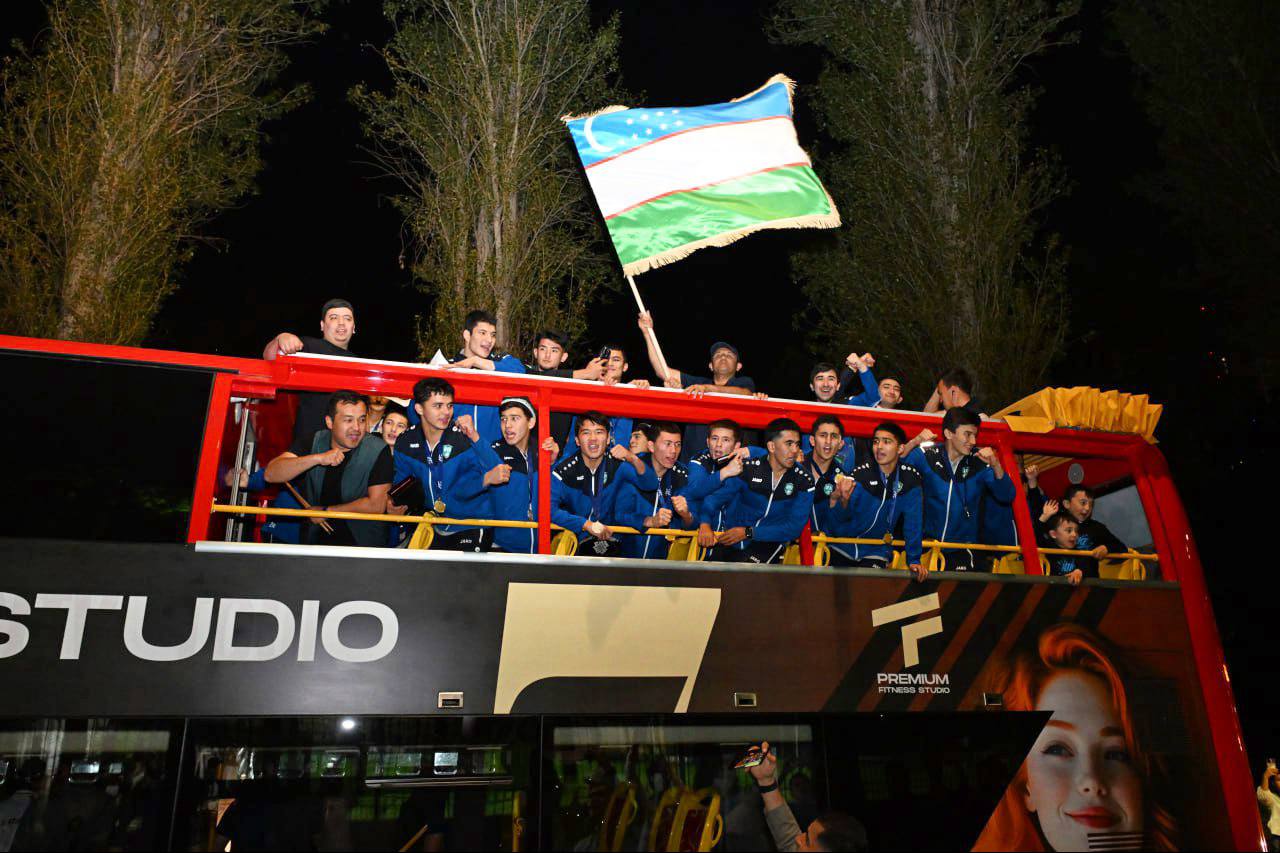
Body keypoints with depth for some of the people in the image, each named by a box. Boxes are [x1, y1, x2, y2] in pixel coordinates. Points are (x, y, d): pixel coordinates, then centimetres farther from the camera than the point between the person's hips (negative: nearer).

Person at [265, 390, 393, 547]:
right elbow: (271, 475, -9)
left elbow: (376, 505, -9)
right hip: (315, 539, 2)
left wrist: (326, 511, -2)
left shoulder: (378, 450, -5)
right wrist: (318, 458, -22)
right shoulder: (312, 443, 4)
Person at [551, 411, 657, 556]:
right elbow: (550, 509, -23)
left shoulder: (617, 464, -4)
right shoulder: (563, 470, -13)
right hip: (574, 537, -1)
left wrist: (634, 459, -31)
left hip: (608, 536, 1)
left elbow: (651, 484, -13)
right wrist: (587, 525, -31)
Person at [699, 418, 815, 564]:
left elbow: (794, 527, -8)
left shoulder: (804, 482, -2)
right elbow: (715, 498, -2)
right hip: (730, 543, 3)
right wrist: (705, 523, -25)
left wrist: (748, 532, -17)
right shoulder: (747, 469, -2)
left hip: (769, 543, -2)